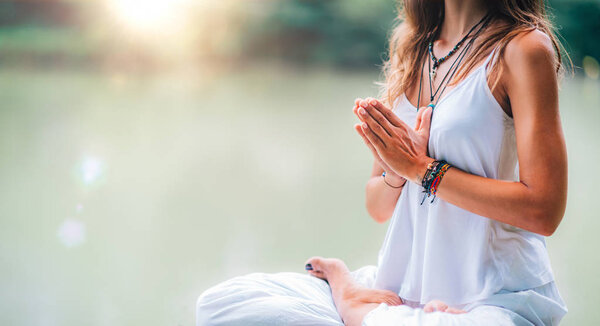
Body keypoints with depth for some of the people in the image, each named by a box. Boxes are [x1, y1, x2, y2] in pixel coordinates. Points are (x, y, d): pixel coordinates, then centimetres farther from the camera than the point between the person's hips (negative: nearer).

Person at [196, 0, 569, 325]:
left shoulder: (523, 47, -7)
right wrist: (396, 173, -10)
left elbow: (544, 210, -17)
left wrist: (422, 167, -14)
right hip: (404, 287, 6)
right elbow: (378, 207, 13)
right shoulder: (411, 49, 12)